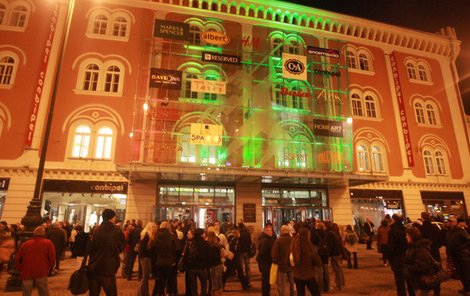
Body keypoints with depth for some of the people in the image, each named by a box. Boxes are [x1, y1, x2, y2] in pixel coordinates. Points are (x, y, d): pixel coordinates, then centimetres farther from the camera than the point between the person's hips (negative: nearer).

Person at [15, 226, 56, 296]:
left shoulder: (24, 244, 12)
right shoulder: (48, 243, 4)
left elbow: (17, 259, 10)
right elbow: (52, 258, -3)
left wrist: (21, 270, 21)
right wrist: (48, 269, 11)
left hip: (27, 273, 3)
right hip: (41, 273, -2)